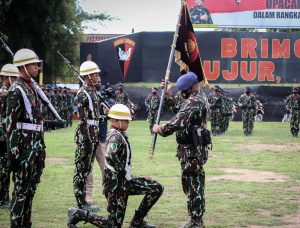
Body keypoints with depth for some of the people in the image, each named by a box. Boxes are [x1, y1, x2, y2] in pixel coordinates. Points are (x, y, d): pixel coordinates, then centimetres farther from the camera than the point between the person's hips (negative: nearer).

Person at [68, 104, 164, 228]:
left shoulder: (119, 134, 12)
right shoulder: (116, 136, -18)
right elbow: (111, 157, -35)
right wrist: (124, 174, -24)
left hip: (124, 181, 9)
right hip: (115, 184, -9)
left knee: (157, 188, 4)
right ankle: (78, 214, 5)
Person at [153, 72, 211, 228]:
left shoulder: (194, 102, -19)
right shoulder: (195, 100, 16)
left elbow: (179, 121, -29)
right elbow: (180, 112, 30)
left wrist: (160, 129, -16)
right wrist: (169, 95, 24)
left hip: (192, 150, -11)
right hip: (193, 149, 11)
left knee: (193, 185, -6)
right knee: (194, 184, 15)